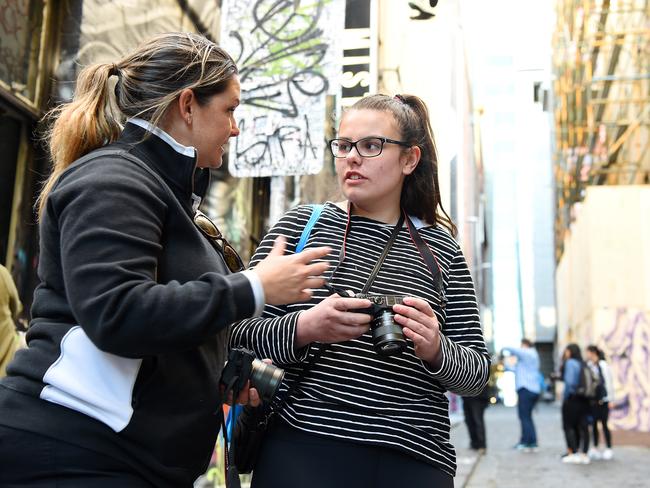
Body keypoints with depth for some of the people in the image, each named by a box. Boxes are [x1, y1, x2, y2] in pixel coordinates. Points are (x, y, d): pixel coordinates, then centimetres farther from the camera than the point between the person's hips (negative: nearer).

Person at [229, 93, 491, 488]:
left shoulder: (441, 249, 5)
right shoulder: (301, 225, 2)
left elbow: (477, 371, 6)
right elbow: (239, 334, -1)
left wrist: (435, 350, -15)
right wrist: (303, 328, -20)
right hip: (302, 447, -1)